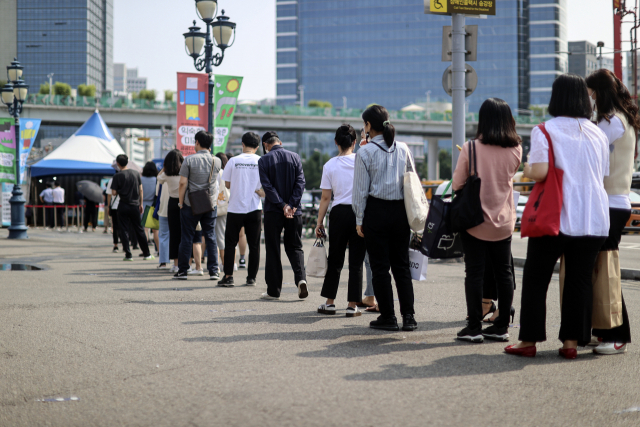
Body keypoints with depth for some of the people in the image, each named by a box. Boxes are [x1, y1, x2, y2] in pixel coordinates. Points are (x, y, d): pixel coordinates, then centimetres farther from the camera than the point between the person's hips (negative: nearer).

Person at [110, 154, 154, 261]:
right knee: (139, 229, 12)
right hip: (135, 205, 3)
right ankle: (146, 254, 14)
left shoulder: (117, 176, -9)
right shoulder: (136, 173, 3)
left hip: (123, 206, -3)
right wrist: (141, 204, 13)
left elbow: (113, 193, -10)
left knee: (124, 230, 3)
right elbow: (141, 190, 6)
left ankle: (128, 255, -1)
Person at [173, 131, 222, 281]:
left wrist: (181, 201, 0)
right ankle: (213, 271, 5)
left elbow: (183, 183, -11)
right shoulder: (217, 161, 1)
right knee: (211, 237, 7)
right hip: (211, 204, 3)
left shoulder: (189, 160, -9)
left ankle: (183, 270, 9)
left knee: (187, 237, 5)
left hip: (191, 205, -2)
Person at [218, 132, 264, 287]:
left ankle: (228, 276, 3)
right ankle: (251, 277, 9)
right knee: (254, 245, 7)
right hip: (254, 209, 1)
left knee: (230, 243, 7)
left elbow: (227, 184, 3)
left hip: (235, 208, -1)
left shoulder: (233, 161, -3)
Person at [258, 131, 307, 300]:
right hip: (294, 212, 2)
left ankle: (273, 290, 7)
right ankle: (301, 278, -12)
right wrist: (291, 205, -7)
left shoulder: (264, 160, -3)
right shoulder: (295, 157, 4)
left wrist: (283, 205, -11)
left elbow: (267, 186, -11)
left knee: (272, 250, 6)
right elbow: (300, 182, -3)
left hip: (272, 211, -2)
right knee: (294, 246, 12)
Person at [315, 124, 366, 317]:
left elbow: (325, 198, 0)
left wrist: (319, 222, 5)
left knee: (335, 259, 12)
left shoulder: (330, 165, -1)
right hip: (360, 213, 0)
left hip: (339, 214, 1)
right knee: (356, 261, 4)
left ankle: (329, 302, 15)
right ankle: (352, 305, 4)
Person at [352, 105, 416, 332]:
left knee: (380, 267, 3)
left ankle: (388, 317, 5)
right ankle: (408, 316, 4)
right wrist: (410, 214, 15)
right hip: (401, 211, 4)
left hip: (376, 211, -4)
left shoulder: (366, 152, -7)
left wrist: (359, 220, 0)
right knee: (402, 265, 9)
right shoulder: (403, 149, 5)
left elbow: (361, 189, -6)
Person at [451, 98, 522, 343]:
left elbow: (457, 184, -4)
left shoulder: (471, 149, -12)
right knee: (503, 273, 11)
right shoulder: (516, 151, -1)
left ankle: (474, 327, 5)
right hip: (504, 222, 4)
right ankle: (502, 327, 16)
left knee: (474, 273, 2)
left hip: (475, 221, -3)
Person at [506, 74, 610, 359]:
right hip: (594, 218, 4)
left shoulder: (545, 131, -6)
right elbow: (603, 175, 14)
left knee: (536, 279, 6)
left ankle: (529, 341, 8)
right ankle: (572, 341, 7)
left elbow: (540, 172, -16)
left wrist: (526, 170, 4)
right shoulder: (598, 134, 10)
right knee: (580, 280, 8)